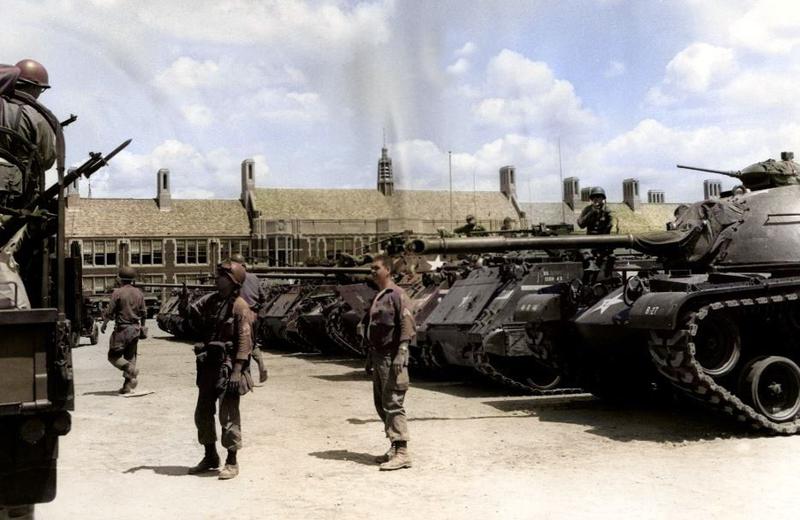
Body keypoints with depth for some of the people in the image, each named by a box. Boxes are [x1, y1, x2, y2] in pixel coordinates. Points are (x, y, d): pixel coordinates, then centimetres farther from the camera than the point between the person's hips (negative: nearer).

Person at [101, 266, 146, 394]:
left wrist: (104, 324, 7)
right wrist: (142, 326, 26)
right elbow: (144, 313, 10)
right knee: (130, 357, 10)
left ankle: (131, 369, -22)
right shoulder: (139, 293, 6)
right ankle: (127, 386, 8)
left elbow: (109, 312, -9)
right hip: (135, 329, 6)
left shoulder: (118, 292, -10)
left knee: (113, 356, 3)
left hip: (122, 328, -6)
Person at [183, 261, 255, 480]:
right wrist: (184, 299, -4)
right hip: (208, 364, 8)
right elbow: (188, 312, 17)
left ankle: (232, 462, 6)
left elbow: (244, 341, -16)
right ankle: (210, 457, 28)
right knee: (202, 413, 14)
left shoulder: (240, 306, -12)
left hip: (228, 365, -8)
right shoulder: (212, 301, 11)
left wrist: (237, 371, -21)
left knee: (229, 415, -4)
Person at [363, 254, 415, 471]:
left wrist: (400, 355, -23)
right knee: (381, 404, 11)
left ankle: (402, 453, -10)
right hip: (378, 356, 9)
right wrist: (369, 357, 21)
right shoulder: (377, 297, 18)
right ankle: (394, 449, 19)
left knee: (393, 404, -11)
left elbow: (407, 326, -17)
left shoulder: (397, 295, -9)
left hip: (392, 357, -9)